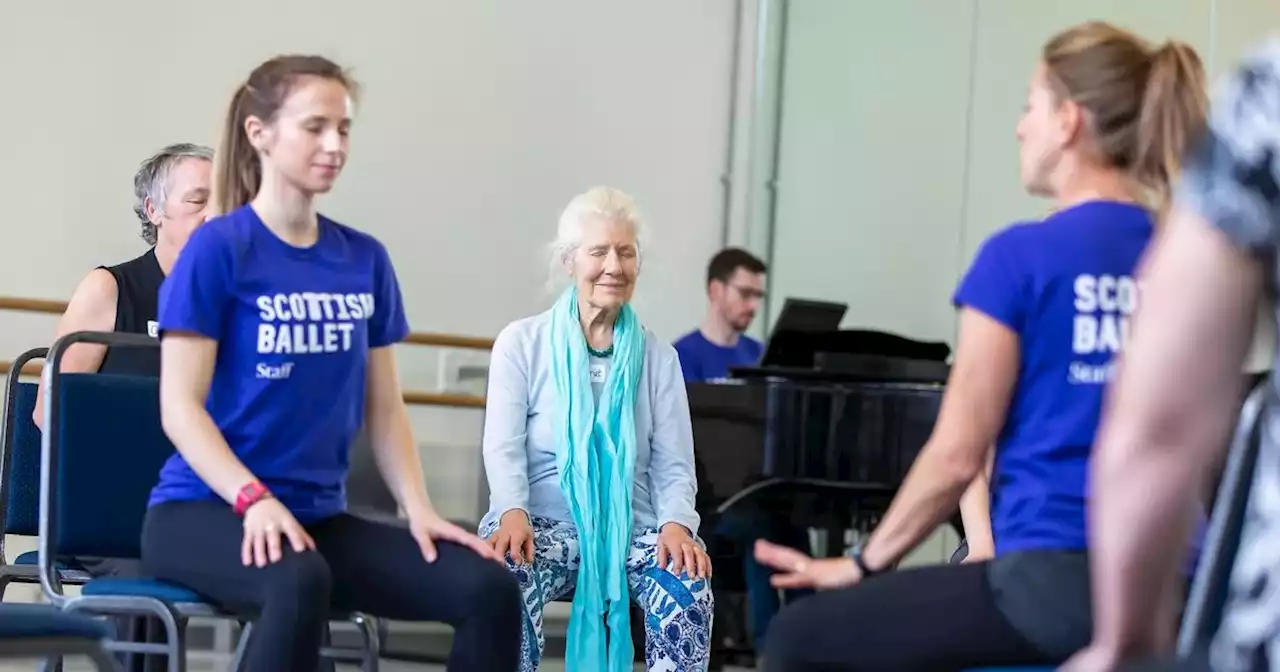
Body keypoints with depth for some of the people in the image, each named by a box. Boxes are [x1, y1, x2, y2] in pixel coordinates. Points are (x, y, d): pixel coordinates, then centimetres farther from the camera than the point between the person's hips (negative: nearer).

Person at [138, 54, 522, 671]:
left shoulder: (366, 260, 10)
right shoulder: (218, 248, -7)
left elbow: (384, 409, 13)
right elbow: (180, 407, -11)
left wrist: (420, 510, -3)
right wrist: (255, 499, -25)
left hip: (318, 513, 6)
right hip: (205, 507, -6)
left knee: (488, 588, -15)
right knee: (300, 582, -39)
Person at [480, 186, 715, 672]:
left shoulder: (658, 357, 12)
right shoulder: (522, 343, 6)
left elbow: (674, 464, 5)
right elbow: (503, 446, -4)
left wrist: (676, 523, -18)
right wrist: (513, 513, -26)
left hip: (631, 527, 2)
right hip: (545, 523, -2)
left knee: (691, 588, -31)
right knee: (506, 582, -37)